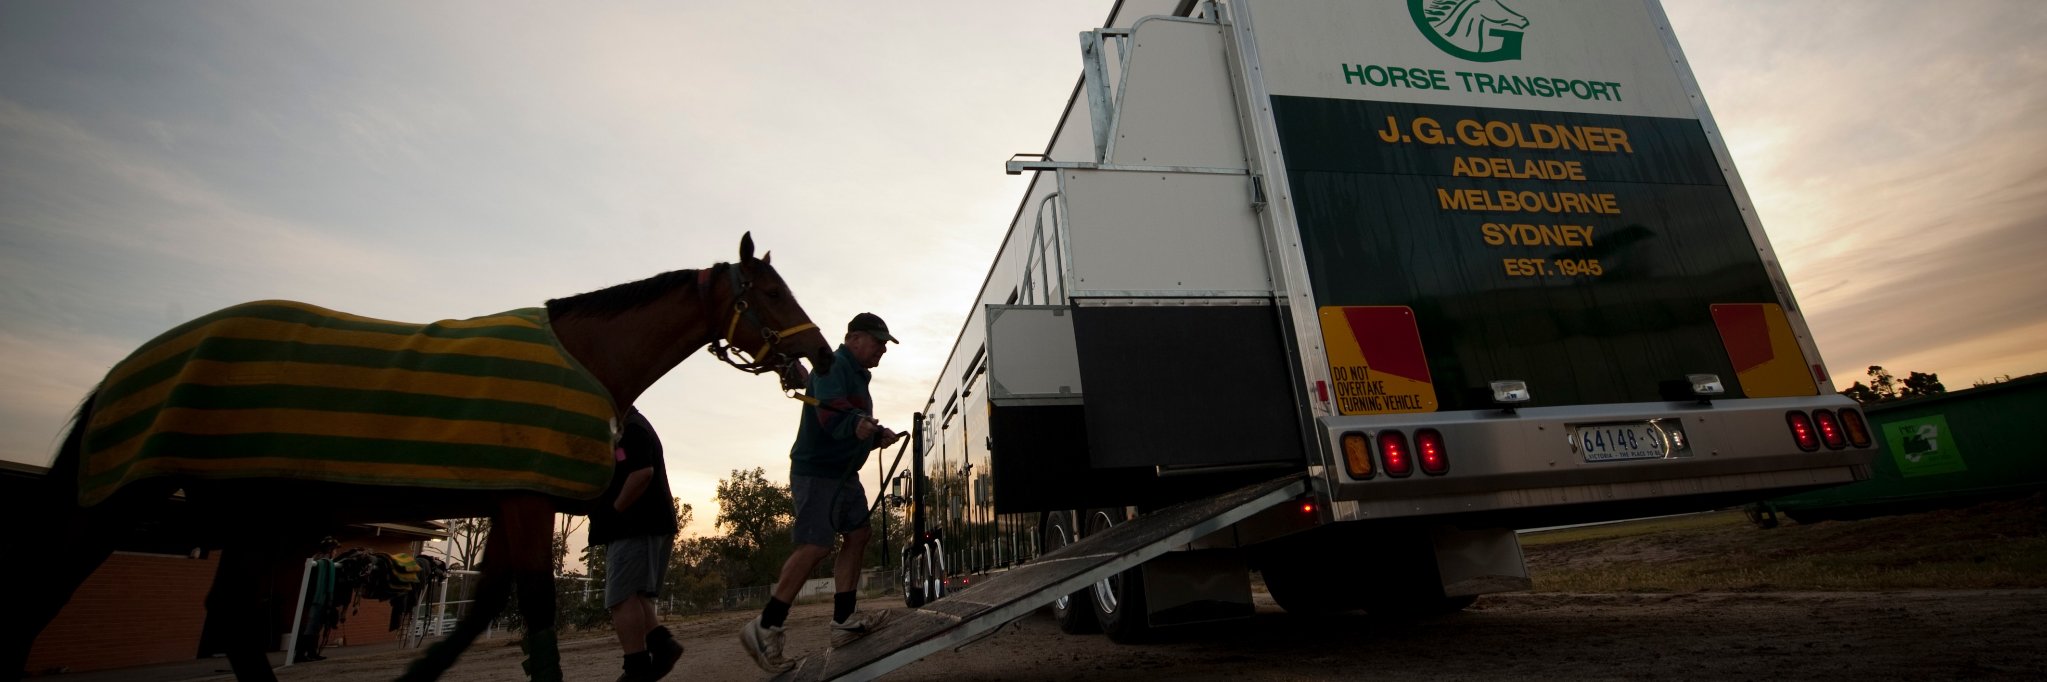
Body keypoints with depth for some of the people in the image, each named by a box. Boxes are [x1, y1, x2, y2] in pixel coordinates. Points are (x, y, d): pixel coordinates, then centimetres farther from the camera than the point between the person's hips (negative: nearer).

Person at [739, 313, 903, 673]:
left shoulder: (857, 375, 17)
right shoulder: (833, 367, -15)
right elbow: (830, 413, -33)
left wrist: (878, 435, 8)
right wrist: (855, 426, -52)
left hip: (844, 473, 10)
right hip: (817, 471, -10)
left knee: (857, 536, 7)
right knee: (815, 547, -11)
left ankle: (843, 621, 11)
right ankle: (765, 628, 0)